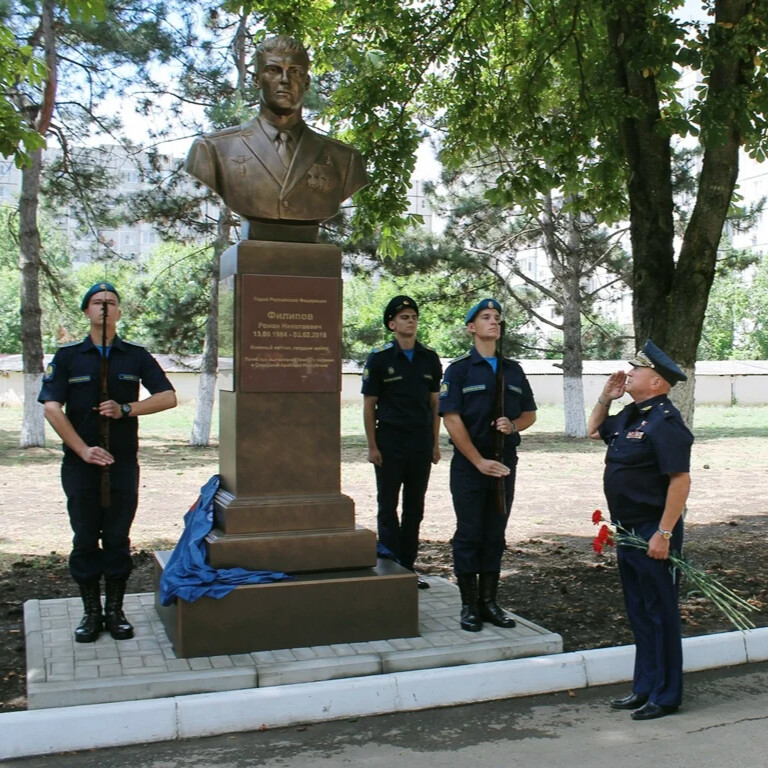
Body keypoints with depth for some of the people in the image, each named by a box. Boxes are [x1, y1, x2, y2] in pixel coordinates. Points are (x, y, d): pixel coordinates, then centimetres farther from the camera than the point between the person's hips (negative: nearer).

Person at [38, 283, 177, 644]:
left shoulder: (136, 356, 5)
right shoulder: (67, 356, 2)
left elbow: (168, 397, 0)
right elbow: (52, 407, -6)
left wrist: (126, 409, -14)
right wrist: (83, 450, -14)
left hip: (123, 464, 1)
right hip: (81, 465, 0)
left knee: (118, 539, 7)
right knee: (85, 540, 6)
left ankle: (115, 610, 18)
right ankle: (91, 612, 18)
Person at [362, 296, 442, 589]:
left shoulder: (429, 358, 7)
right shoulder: (379, 358, -3)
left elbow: (434, 402, 12)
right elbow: (369, 405, -2)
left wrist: (435, 443, 7)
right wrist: (372, 446, -7)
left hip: (421, 442, 4)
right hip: (390, 441, -4)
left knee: (415, 508, 9)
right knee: (388, 507, 3)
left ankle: (408, 567, 18)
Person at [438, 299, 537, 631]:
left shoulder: (513, 370, 11)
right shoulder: (459, 369, -3)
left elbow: (530, 413, 16)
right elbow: (452, 420, -10)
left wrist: (513, 425, -8)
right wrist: (480, 461, -15)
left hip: (505, 463, 4)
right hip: (469, 464, -4)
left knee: (495, 535, 9)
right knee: (469, 535, 1)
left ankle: (489, 602, 18)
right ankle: (469, 606, 10)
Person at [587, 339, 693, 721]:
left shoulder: (665, 422, -18)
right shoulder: (630, 415, 11)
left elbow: (681, 480, -23)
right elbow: (595, 431, 30)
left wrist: (664, 533, -24)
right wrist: (605, 397, 14)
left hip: (653, 532, -10)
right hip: (628, 530, 10)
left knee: (660, 614, 2)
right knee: (639, 613, 17)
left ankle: (666, 696, 15)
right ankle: (645, 688, 29)